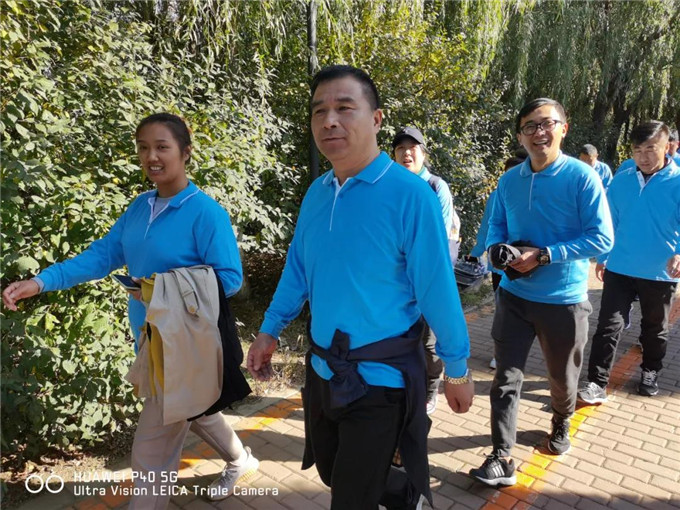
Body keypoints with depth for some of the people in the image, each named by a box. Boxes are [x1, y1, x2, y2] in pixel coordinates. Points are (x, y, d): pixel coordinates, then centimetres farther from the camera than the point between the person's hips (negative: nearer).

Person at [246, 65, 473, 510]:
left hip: (381, 377, -6)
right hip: (323, 369, 7)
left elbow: (437, 289, -16)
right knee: (332, 473, 27)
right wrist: (269, 332, 11)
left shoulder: (409, 194, -20)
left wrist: (457, 371, -8)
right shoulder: (317, 192, -1)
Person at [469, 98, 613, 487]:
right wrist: (498, 247, -10)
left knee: (563, 378, 19)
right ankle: (503, 458, 10)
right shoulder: (509, 180, 1)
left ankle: (561, 423, 49)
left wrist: (544, 255, -22)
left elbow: (602, 238, -15)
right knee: (506, 377, 0)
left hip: (564, 299, -2)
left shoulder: (582, 177, -12)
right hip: (514, 296, 3)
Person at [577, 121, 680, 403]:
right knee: (608, 325, -3)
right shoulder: (621, 180, -1)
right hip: (619, 268, 1)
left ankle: (650, 372, 40)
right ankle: (597, 383, 2)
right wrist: (602, 258, 10)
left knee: (655, 328, 18)